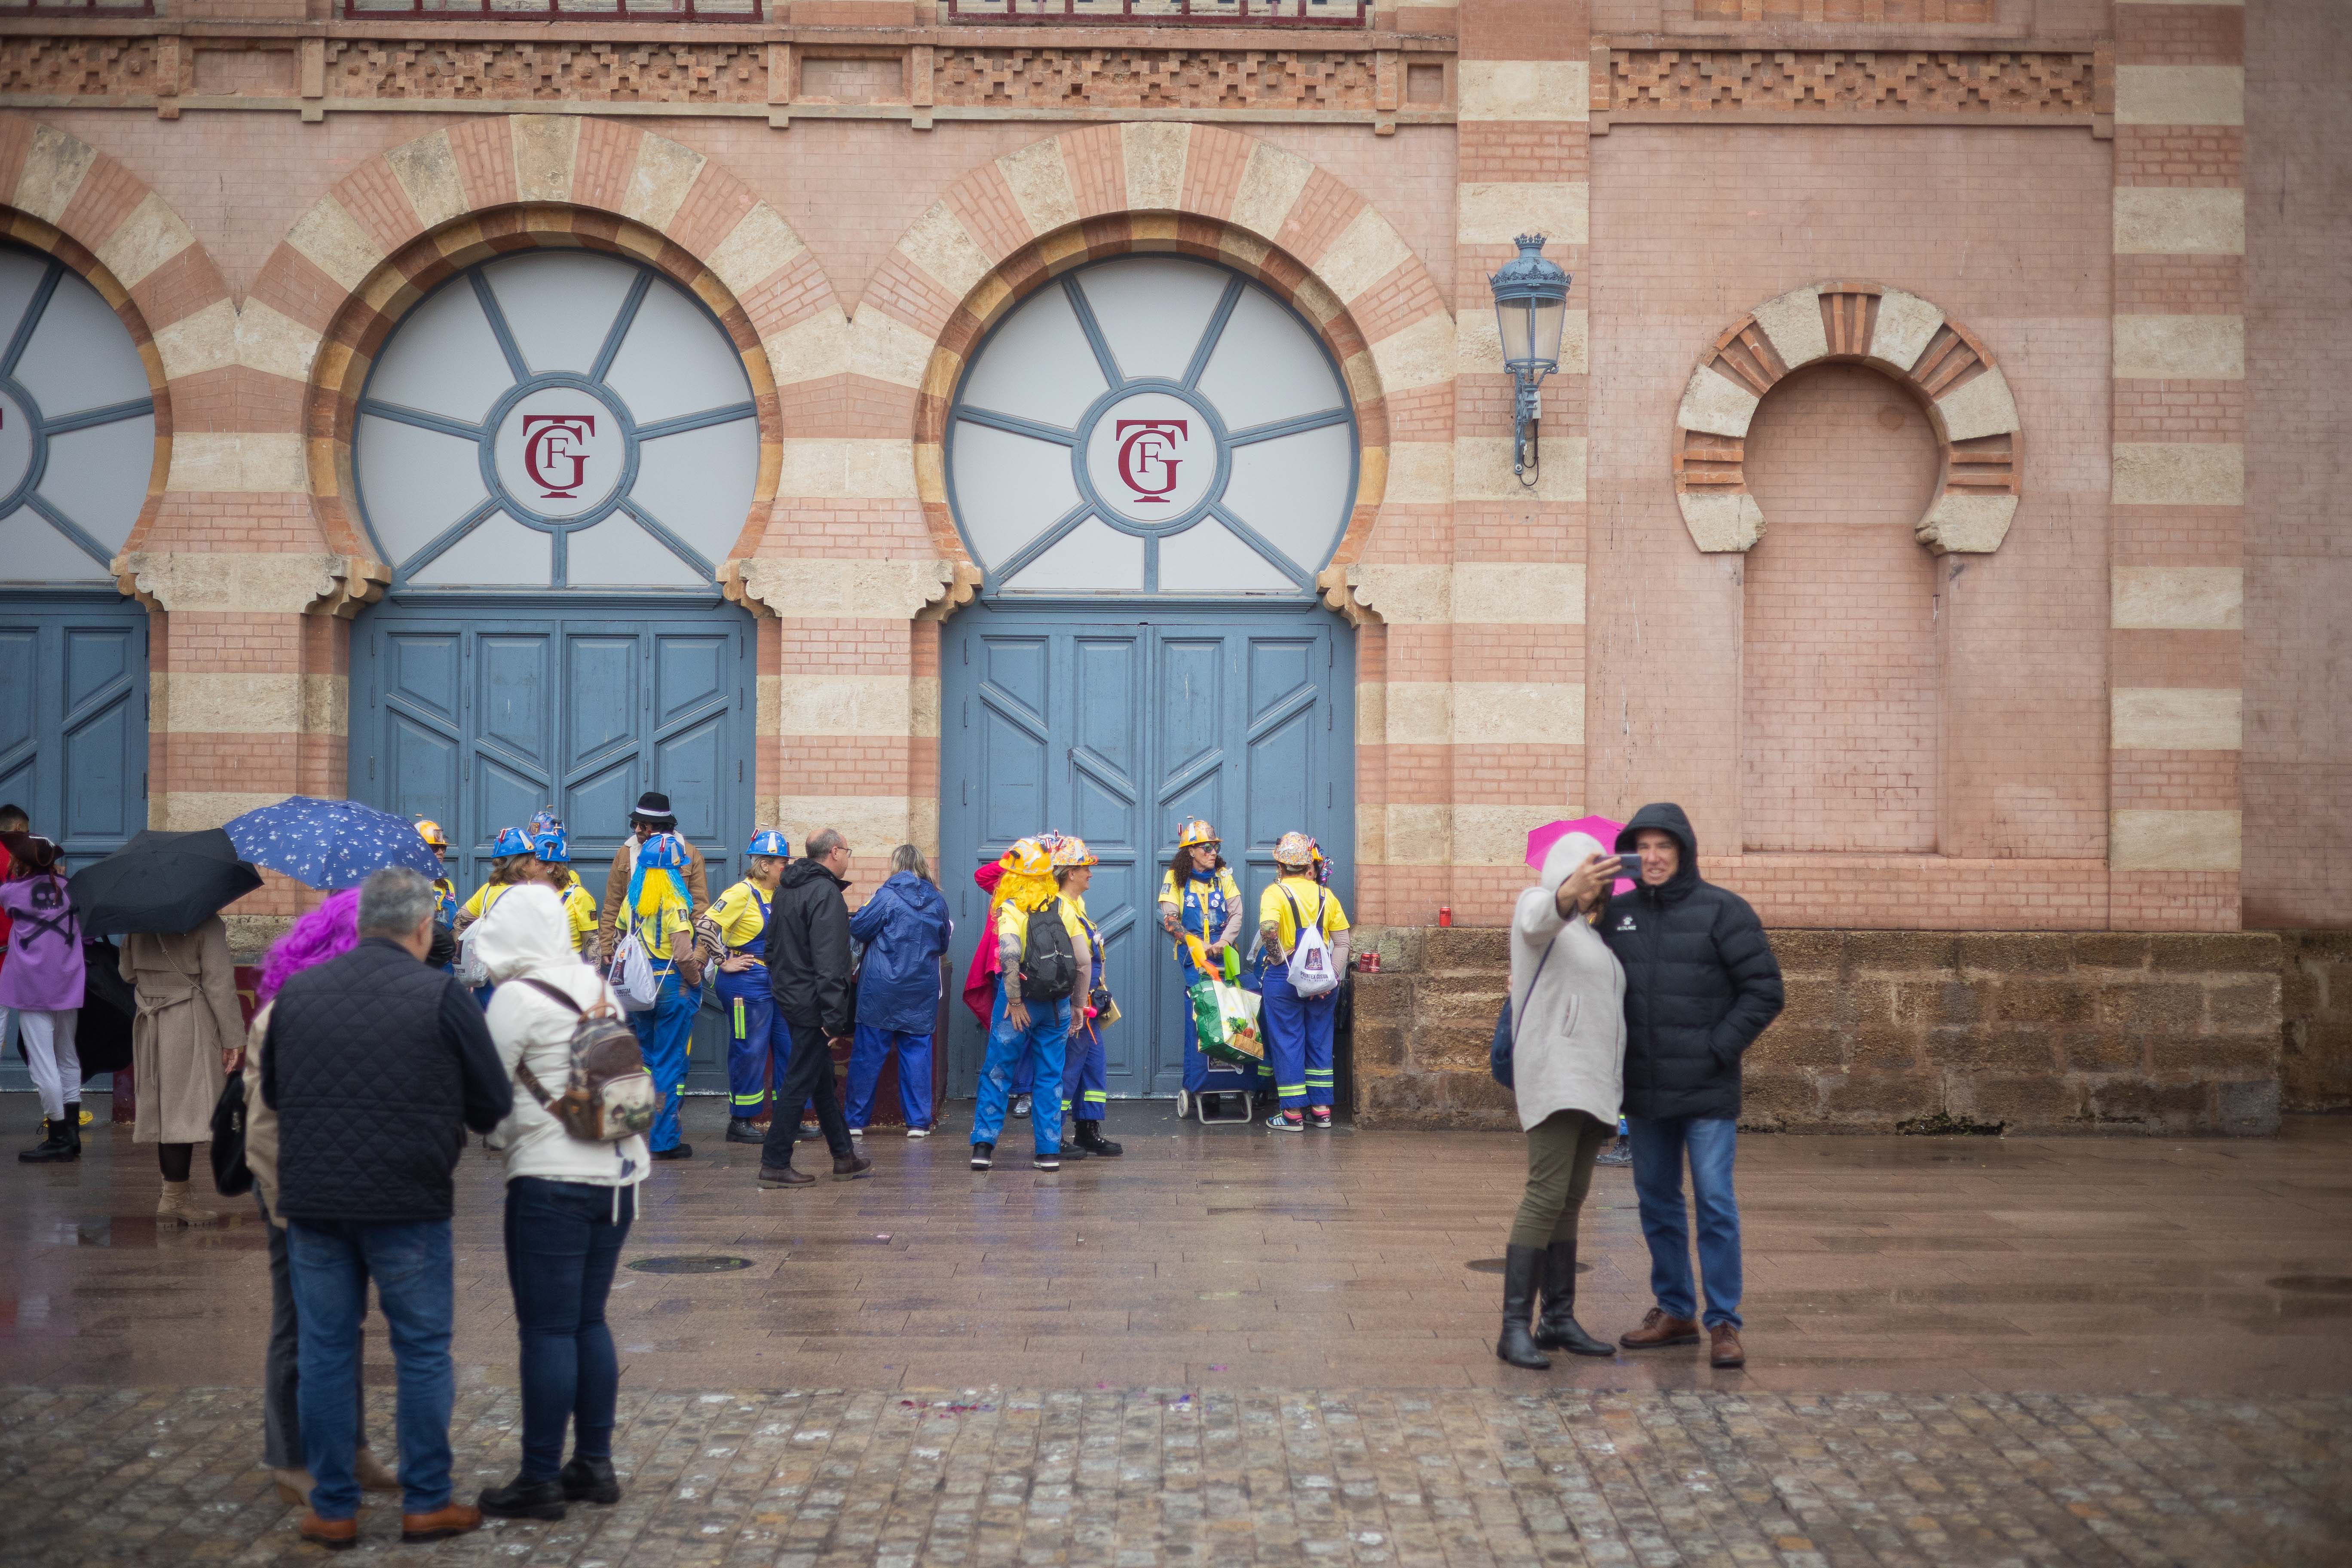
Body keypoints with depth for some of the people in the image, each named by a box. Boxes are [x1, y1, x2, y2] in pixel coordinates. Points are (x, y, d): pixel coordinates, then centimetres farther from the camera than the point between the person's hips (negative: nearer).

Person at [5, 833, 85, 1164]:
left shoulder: (13, 892, -6)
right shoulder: (68, 887, 4)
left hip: (33, 988, -5)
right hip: (68, 987, 5)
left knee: (43, 1063, -2)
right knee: (68, 1058, 15)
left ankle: (58, 1139, -1)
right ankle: (71, 1134, 18)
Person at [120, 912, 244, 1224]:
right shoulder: (207, 923, -10)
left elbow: (128, 972, 15)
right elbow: (219, 982, -13)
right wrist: (233, 1038, -9)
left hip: (149, 1023, 7)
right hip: (192, 1023, -6)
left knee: (164, 1108, 11)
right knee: (185, 1105, -4)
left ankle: (176, 1194, 13)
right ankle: (175, 1196, -5)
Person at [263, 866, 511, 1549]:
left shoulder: (296, 993, 5)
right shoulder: (441, 996, -7)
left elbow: (271, 1092, 17)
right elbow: (493, 1104, -3)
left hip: (312, 1203, 3)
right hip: (409, 1205, -3)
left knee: (324, 1353, 10)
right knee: (423, 1352, 8)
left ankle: (332, 1509, 14)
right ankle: (426, 1503, 13)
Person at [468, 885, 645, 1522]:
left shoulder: (519, 997, -11)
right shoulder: (597, 987, 11)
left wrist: (499, 1135, 11)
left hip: (554, 1179, -8)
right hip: (619, 1172, 8)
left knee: (547, 1331, -2)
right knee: (589, 1322, 15)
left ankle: (541, 1480, 1)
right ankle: (595, 1465, 20)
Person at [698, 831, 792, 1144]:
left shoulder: (775, 895, 10)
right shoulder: (742, 893, -14)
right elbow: (705, 925, -22)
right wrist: (724, 963, -17)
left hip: (775, 983, 9)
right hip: (746, 984, -9)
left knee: (788, 1048, 10)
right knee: (749, 1053, -2)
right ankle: (740, 1123, 8)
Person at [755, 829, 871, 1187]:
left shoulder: (785, 889, 12)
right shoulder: (826, 894, -18)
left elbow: (771, 947, 21)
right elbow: (829, 963, -23)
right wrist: (835, 1019, -23)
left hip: (788, 995, 10)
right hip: (812, 1005, -10)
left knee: (823, 1080, 17)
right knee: (800, 1083, -3)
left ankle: (844, 1155, 25)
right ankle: (775, 1164, 0)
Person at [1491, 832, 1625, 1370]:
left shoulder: (1587, 934, 23)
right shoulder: (1538, 906, -5)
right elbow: (1541, 918, -34)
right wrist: (1568, 892, -55)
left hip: (1591, 1082, 9)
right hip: (1553, 1076, -9)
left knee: (1570, 1200, 8)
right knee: (1547, 1196, -16)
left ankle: (1559, 1319, 11)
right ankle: (1515, 1328, -17)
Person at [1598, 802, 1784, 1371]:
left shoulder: (1723, 911, -6)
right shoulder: (1617, 914, 7)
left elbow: (1764, 991, -8)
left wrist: (1718, 1049, -12)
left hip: (1708, 1091, -5)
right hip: (1644, 1090, 5)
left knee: (1715, 1204, -6)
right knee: (1656, 1201, 12)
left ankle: (1724, 1323, 1)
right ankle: (1673, 1311, 23)